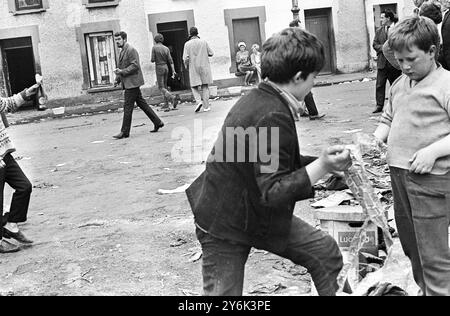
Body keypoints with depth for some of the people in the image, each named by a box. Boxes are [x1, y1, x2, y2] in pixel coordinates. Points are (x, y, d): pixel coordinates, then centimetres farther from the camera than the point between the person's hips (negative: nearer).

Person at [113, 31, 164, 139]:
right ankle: (157, 122, 17)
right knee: (141, 103, 12)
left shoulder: (131, 50, -12)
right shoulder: (123, 51, 18)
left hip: (132, 82, -10)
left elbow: (135, 66, -19)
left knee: (128, 107, -7)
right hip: (128, 83, 10)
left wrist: (122, 72, -23)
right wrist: (118, 79, 13)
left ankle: (125, 132, -3)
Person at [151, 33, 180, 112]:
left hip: (159, 68, -6)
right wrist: (173, 71, -1)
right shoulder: (166, 48, 5)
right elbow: (170, 61, 0)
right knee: (165, 86, 15)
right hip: (166, 67, 6)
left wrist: (152, 59, 14)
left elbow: (153, 60, -9)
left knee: (161, 88, -5)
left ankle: (173, 98, -29)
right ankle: (166, 105, 15)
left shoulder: (154, 48, -8)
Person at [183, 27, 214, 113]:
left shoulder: (187, 44, -5)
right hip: (204, 67, 1)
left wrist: (186, 66, 9)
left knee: (194, 87, 11)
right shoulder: (204, 42, -1)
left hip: (194, 68, -1)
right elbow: (211, 53, 4)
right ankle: (206, 106, 4)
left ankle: (199, 101, -12)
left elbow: (185, 58, -9)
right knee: (205, 87, 7)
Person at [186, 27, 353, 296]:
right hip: (225, 228, -10)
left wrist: (325, 163, 7)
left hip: (260, 213, 10)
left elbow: (282, 165, 14)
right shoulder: (272, 117, -29)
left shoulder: (259, 99, 2)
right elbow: (274, 192, -31)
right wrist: (322, 166, -33)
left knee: (326, 252, 7)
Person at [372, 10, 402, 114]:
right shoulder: (379, 31, 12)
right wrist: (383, 47, -10)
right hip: (382, 62, 3)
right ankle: (379, 105, 0)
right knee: (380, 84, -3)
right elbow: (375, 44, 7)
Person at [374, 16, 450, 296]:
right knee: (410, 244, 20)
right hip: (398, 174, 8)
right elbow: (388, 120, 24)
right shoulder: (400, 84, 13)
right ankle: (424, 288, 36)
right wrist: (375, 141, 6)